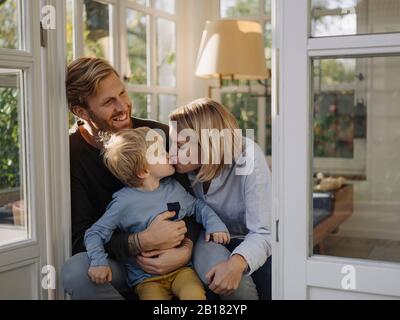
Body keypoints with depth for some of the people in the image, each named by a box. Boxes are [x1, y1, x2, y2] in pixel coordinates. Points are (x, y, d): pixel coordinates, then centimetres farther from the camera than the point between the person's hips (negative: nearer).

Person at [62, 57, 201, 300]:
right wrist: (143, 242, -29)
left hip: (167, 260, 2)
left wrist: (186, 248, -24)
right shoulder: (70, 154, -10)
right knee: (76, 272, -33)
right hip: (115, 261, -1)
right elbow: (80, 238, -14)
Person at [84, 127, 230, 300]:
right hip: (146, 277, -2)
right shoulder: (125, 202, -13)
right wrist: (99, 261, -22)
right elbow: (95, 233, -6)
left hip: (180, 268, 3)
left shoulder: (173, 188, 3)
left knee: (195, 294, -26)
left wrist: (214, 224, 2)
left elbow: (196, 205, 20)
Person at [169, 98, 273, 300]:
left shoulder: (247, 157, -25)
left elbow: (263, 232, -29)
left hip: (252, 242, -1)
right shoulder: (182, 167, -15)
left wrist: (237, 263, -48)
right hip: (213, 240, 1)